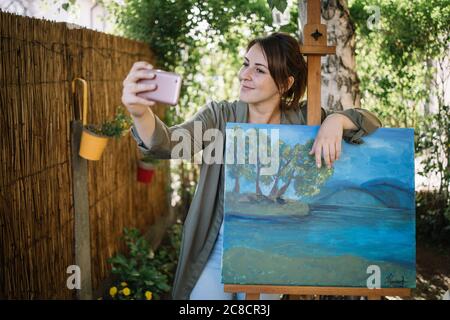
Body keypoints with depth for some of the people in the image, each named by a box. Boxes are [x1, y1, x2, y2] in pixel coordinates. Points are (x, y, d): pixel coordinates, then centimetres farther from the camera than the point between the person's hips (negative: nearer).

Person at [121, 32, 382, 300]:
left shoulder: (301, 119, -3)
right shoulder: (220, 116, -8)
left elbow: (370, 121, -2)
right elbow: (170, 144, -25)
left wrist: (335, 120, -24)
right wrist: (141, 112, -47)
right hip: (216, 253, -1)